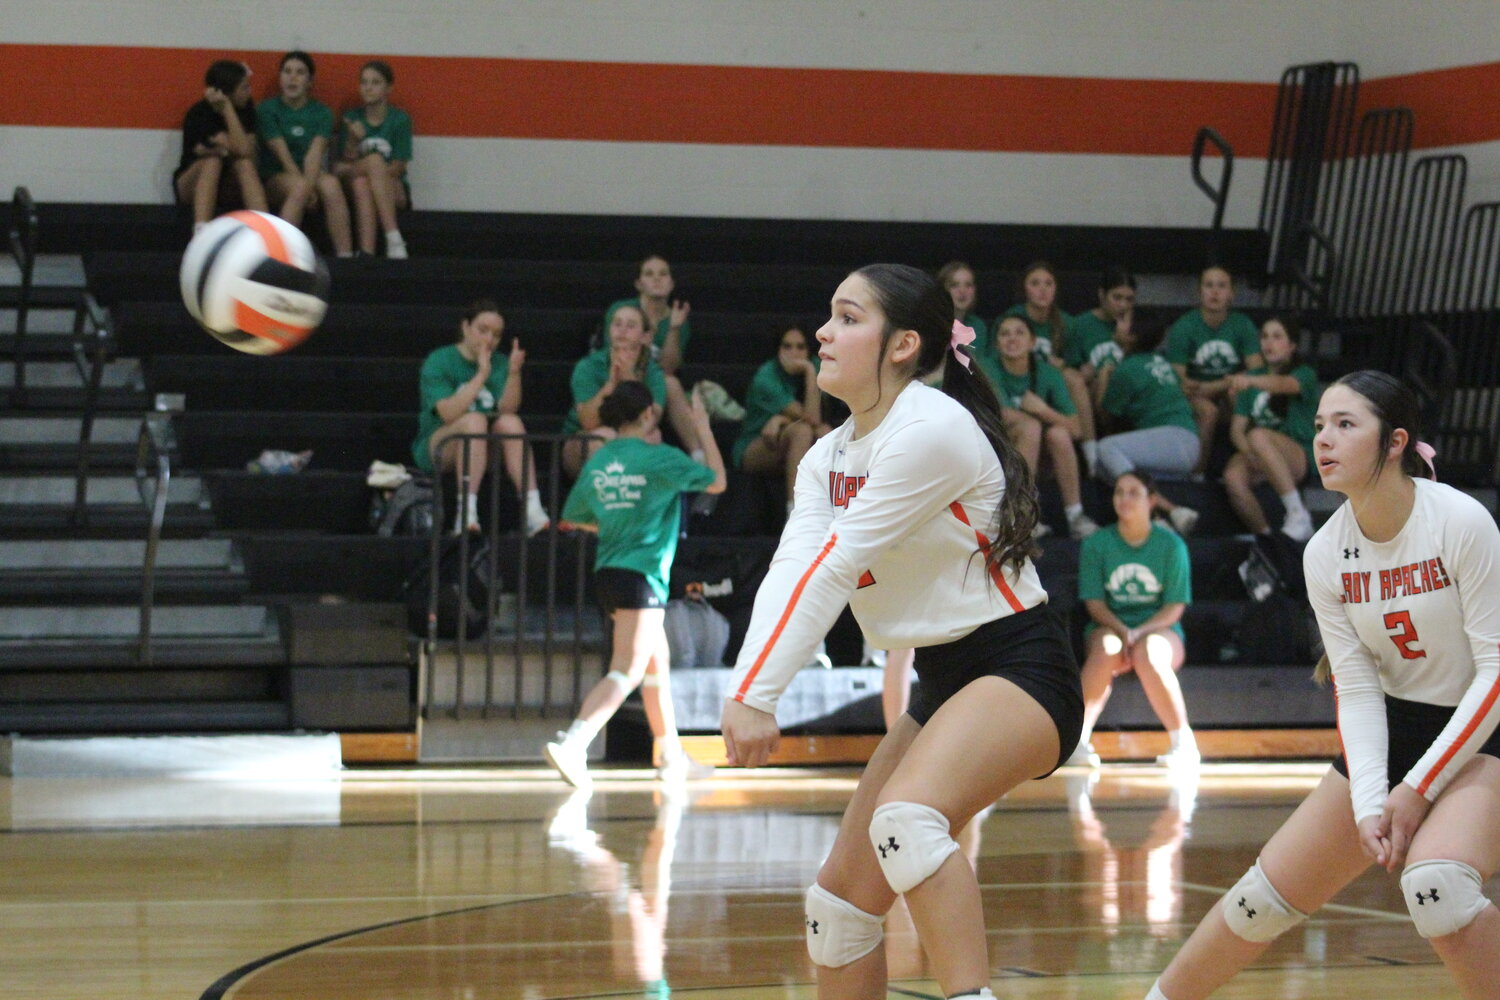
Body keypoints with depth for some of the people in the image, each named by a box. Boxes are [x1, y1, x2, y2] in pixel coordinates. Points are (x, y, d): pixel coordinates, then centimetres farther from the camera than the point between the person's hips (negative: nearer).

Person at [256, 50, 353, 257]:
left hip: (311, 176, 2)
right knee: (299, 186, -36)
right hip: (274, 179, -2)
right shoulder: (268, 109, 2)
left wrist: (309, 184, -24)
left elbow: (315, 153, -6)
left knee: (330, 184, -32)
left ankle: (345, 255, -39)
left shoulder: (321, 112, 9)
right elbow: (282, 154, -8)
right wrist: (305, 186, -19)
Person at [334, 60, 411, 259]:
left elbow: (398, 168, -5)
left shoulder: (400, 119, 0)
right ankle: (366, 250, -46)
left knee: (373, 161, -32)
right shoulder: (351, 118, 7)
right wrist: (353, 140, -21)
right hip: (357, 189, 2)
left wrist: (351, 169, -10)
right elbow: (347, 162, 0)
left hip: (394, 190, -2)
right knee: (359, 181, -33)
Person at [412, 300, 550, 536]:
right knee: (474, 420, -32)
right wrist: (481, 376, -24)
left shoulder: (500, 364, 8)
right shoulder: (438, 362, -4)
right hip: (437, 449, -4)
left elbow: (507, 409, -9)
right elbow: (448, 413, -21)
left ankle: (533, 511, -37)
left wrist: (514, 374, -23)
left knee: (510, 422, -26)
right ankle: (467, 514, -44)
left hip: (486, 452, 4)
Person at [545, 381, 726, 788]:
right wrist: (703, 427, 14)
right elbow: (716, 482, 3)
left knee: (657, 664, 19)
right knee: (626, 672, -11)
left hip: (608, 572, 8)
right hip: (641, 576, -8)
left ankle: (673, 757, 27)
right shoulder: (660, 458, -10)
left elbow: (572, 516, 18)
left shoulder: (597, 462, 7)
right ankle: (572, 743, -26)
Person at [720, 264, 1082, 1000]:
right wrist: (743, 692, -25)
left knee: (907, 818, -35)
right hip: (941, 683, 9)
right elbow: (790, 573, -8)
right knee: (839, 901, 8)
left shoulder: (931, 429, -17)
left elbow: (836, 568, -21)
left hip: (1019, 670, -9)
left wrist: (760, 695, -24)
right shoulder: (827, 458, 8)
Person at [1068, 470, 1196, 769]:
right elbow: (1094, 602, -2)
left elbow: (1175, 607, -3)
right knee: (1106, 649, -36)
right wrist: (1121, 630, -21)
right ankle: (1078, 739, -35)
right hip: (1109, 625, 1)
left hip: (1159, 629, -1)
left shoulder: (1171, 545, 1)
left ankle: (1183, 742, -29)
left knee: (1148, 654, -37)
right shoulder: (1096, 544, 3)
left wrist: (1140, 632, -20)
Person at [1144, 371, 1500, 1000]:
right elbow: (1356, 690, -5)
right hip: (1396, 729, 5)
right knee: (1267, 894, 5)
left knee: (1433, 883, -33)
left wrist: (1418, 788, -21)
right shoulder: (1325, 554, -6)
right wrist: (1368, 805, -19)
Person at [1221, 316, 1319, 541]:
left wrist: (1250, 380, -44)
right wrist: (1249, 452, -15)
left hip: (1302, 458, -4)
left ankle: (1298, 516, -32)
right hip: (1261, 461, 4)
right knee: (1233, 476, -32)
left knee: (1258, 436, -37)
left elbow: (1285, 385, -22)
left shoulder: (1304, 375, 4)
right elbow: (1237, 429, 9)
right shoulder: (1252, 383, 20)